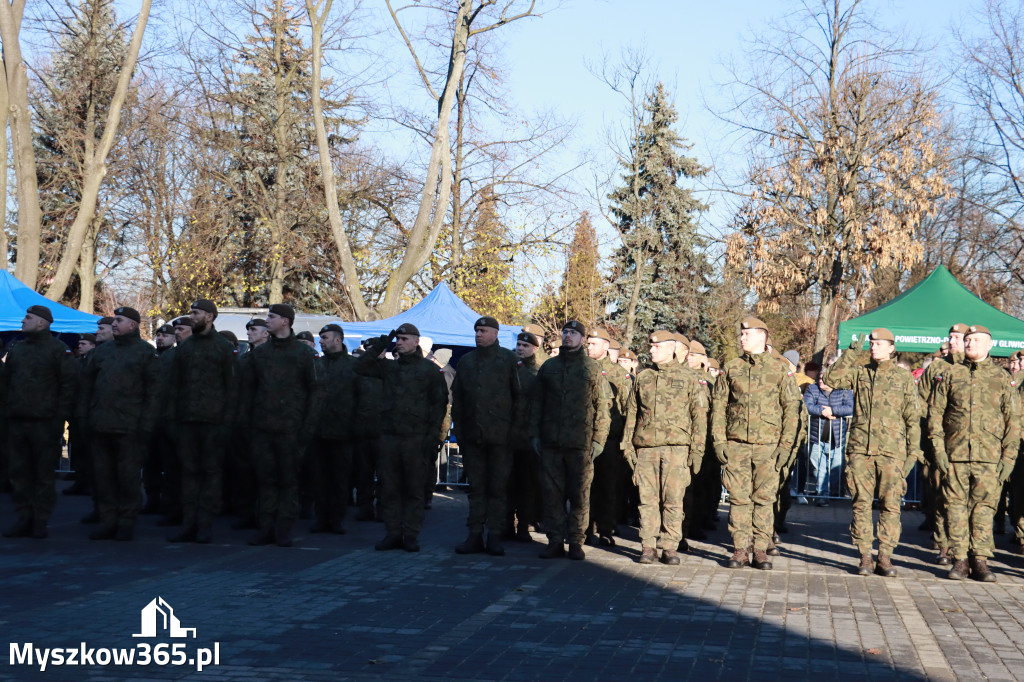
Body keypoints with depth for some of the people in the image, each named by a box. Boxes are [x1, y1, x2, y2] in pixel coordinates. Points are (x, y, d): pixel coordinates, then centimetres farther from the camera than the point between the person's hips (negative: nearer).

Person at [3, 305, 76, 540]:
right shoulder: (16, 349, 15)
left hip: (44, 422, -6)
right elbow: (7, 382, 19)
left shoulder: (57, 349, -4)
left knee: (45, 474, 0)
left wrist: (60, 416, -12)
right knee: (18, 472, 7)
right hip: (16, 421, 6)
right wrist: (6, 411, 10)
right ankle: (24, 518, 14)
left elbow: (69, 383, -7)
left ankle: (41, 522, 6)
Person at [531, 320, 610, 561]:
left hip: (581, 443, -3)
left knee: (580, 494, 1)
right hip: (551, 442, 3)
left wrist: (598, 440, -4)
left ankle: (576, 542, 9)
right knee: (551, 492, 3)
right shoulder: (548, 367, 13)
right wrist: (535, 434, 9)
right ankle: (555, 540, 10)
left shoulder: (593, 369, 4)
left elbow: (603, 406, 3)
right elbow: (538, 403, 16)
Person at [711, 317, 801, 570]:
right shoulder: (730, 369, 9)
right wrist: (718, 441, -1)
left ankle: (761, 550, 9)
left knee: (764, 499, 1)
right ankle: (739, 550, 7)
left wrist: (786, 444, -4)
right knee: (738, 498, 1)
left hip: (767, 445, -1)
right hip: (736, 445, 1)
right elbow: (718, 406, 9)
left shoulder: (779, 370, 5)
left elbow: (791, 408, 4)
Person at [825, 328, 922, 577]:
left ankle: (885, 558, 3)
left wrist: (913, 450, 2)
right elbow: (831, 379, -1)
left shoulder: (904, 377, 7)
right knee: (861, 504, 1)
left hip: (891, 450, -1)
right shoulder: (859, 372, 11)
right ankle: (864, 557, 7)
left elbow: (912, 417, 7)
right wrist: (851, 355, -1)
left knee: (890, 504, -3)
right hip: (860, 449, 1)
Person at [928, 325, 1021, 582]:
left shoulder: (1003, 379, 8)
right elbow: (935, 412, 8)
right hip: (954, 454, 1)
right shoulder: (951, 375, 10)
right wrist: (938, 449, -1)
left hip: (988, 456, -1)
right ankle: (959, 560, 7)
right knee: (956, 505, 1)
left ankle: (980, 561, 6)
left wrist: (1009, 457, -1)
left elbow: (1013, 420, 7)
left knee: (984, 506, -2)